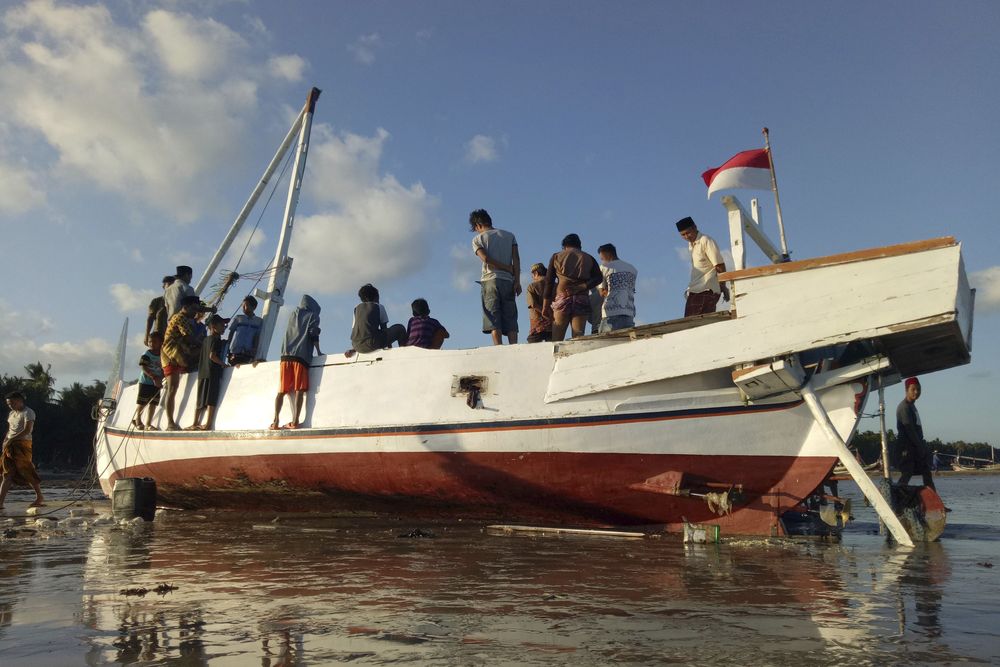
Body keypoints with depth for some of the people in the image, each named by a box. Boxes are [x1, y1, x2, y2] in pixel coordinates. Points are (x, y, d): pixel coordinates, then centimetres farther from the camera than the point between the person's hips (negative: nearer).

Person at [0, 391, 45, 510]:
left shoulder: (28, 412, -6)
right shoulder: (12, 414, 19)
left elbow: (27, 430, -16)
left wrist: (11, 440, -20)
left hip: (22, 444, -7)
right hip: (10, 447, 7)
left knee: (26, 471, -6)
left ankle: (40, 497, 2)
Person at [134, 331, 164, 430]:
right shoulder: (146, 355, -9)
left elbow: (163, 369, 7)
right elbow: (144, 368, -18)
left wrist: (160, 379, -11)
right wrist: (153, 377, -28)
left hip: (156, 384, 5)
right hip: (145, 382, -5)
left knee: (153, 403, 5)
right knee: (142, 403, 3)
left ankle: (148, 424, 10)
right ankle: (138, 419, 24)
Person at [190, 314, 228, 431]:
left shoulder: (205, 339, 19)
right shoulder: (216, 340, -7)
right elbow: (212, 355, -18)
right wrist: (223, 364, -8)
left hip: (202, 373, 8)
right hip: (213, 373, -8)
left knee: (201, 400, 11)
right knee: (212, 400, -10)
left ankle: (195, 423, 12)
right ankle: (208, 424, -15)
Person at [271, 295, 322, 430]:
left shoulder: (292, 314, 27)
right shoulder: (313, 316, 12)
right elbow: (313, 334, 2)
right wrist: (319, 352, 8)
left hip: (286, 355, 4)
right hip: (301, 356, -4)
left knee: (281, 391, 3)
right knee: (299, 390, -8)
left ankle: (275, 420, -9)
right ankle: (295, 421, -17)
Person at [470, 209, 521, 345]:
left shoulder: (477, 239, 8)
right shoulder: (509, 236, 16)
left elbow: (486, 259, -8)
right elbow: (516, 258, 4)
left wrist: (509, 269, -1)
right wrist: (517, 281, -2)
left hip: (490, 279, -3)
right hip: (508, 281, 3)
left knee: (494, 322, -6)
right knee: (511, 320, 2)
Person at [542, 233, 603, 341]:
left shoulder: (556, 257, 13)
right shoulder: (589, 259, 15)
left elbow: (549, 281, 7)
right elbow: (599, 278, 0)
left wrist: (546, 305, 6)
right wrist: (581, 287, -6)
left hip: (561, 299, -1)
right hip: (582, 301, 1)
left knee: (556, 340, -2)